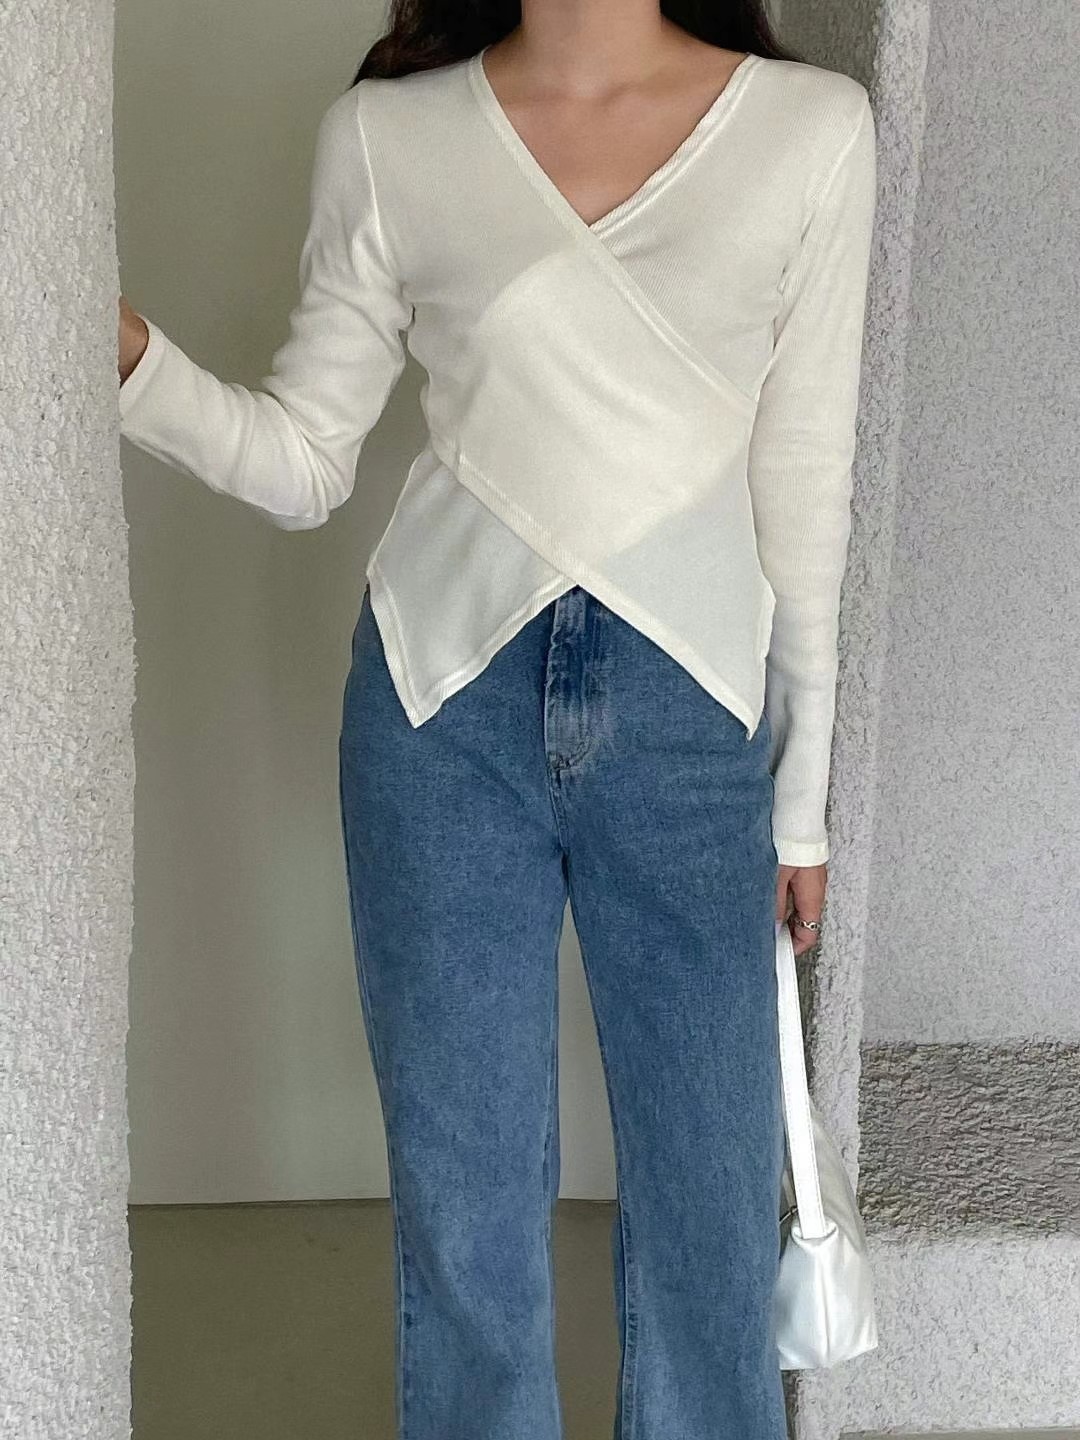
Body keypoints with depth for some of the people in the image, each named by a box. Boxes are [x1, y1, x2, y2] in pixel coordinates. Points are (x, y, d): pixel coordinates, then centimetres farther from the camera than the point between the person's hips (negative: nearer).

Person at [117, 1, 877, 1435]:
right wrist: (128, 351, -15)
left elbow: (803, 484, 3)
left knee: (710, 1193, 10)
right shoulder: (384, 135, 0)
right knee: (466, 1194, 11)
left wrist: (805, 790, 6)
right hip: (446, 695, 0)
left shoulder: (814, 128, -1)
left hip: (689, 705, 0)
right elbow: (302, 464, 3)